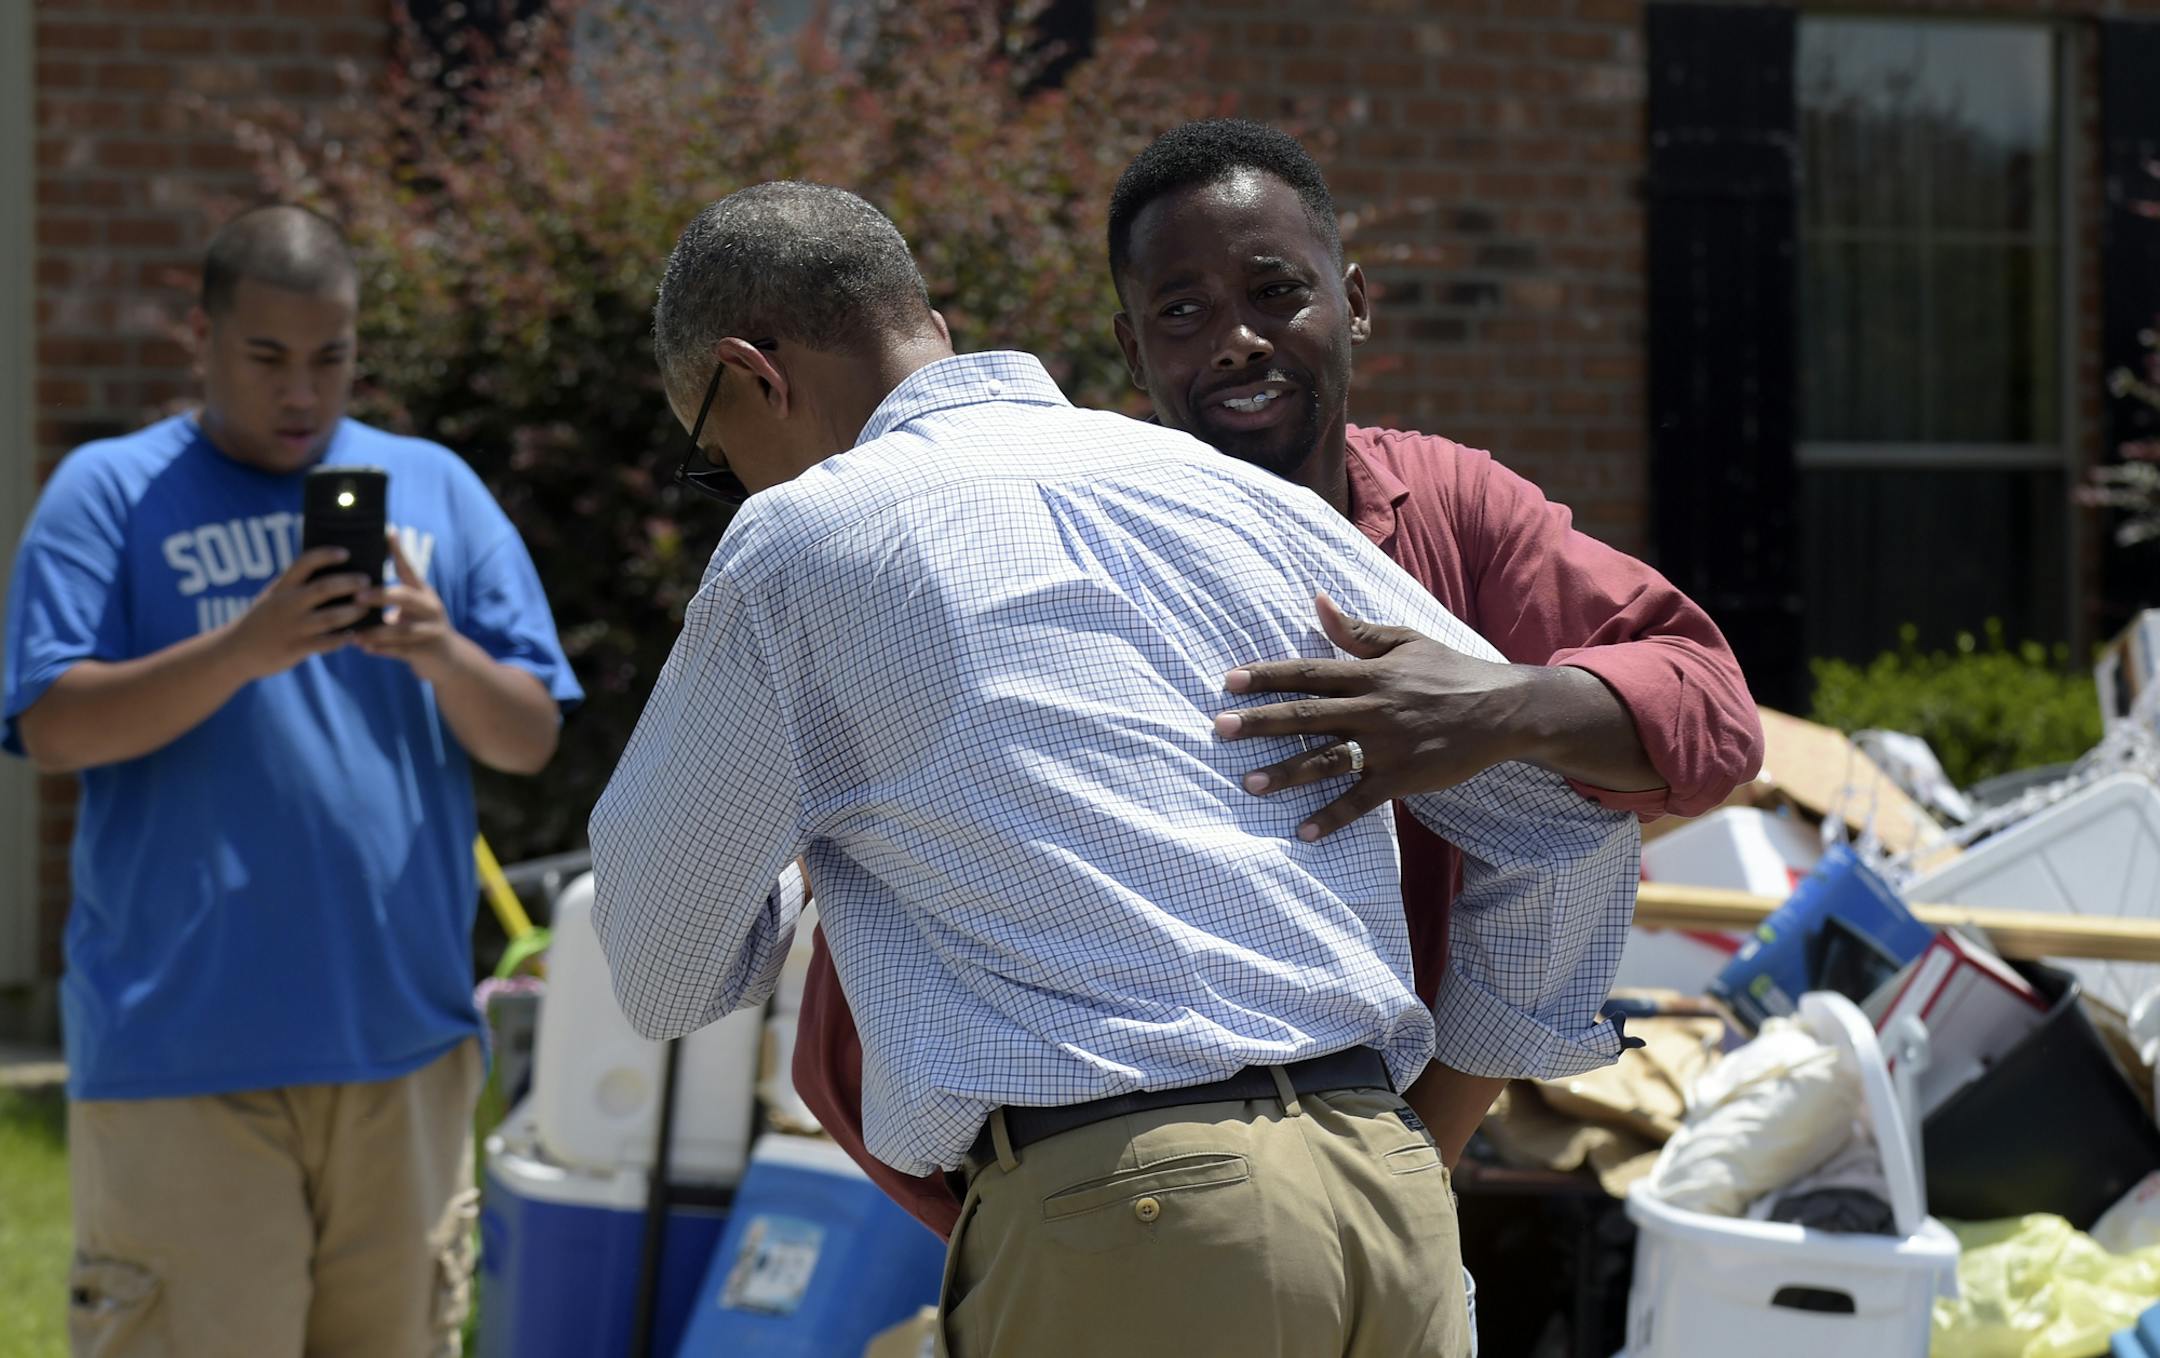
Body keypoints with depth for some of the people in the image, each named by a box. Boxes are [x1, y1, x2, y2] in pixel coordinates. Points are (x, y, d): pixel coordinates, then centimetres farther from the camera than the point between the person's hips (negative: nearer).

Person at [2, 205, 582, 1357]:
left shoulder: (436, 489, 12)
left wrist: (446, 658, -14)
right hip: (181, 1046, -3)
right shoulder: (111, 493, 3)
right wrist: (244, 650, -22)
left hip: (404, 1037, 4)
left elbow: (530, 739, 8)